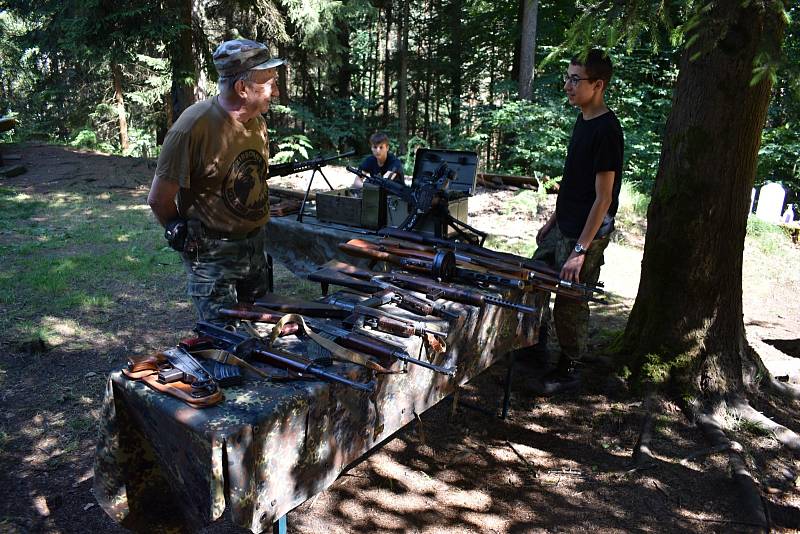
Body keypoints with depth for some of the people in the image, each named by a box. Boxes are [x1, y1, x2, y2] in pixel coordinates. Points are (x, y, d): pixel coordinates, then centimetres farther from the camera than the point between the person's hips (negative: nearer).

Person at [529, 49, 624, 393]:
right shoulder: (583, 121, 8)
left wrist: (581, 250, -23)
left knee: (569, 304, 2)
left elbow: (604, 198, -21)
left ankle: (568, 369, 21)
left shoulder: (606, 131, -19)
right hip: (562, 228, 9)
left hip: (586, 235, -9)